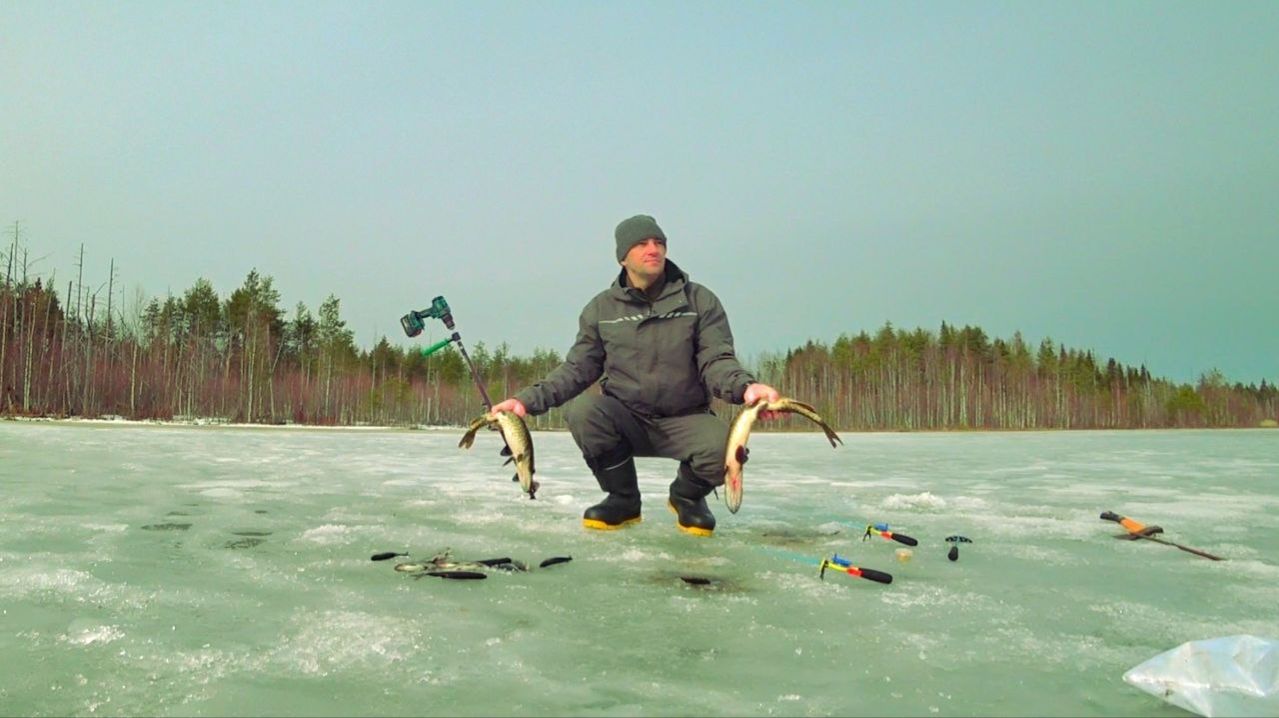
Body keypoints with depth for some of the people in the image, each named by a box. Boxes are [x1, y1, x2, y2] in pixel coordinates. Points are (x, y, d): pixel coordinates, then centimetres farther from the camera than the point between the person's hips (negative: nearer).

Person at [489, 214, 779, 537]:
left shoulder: (699, 301, -1)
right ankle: (623, 500, -3)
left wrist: (745, 387, -32)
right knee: (581, 410, -31)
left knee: (726, 448, -33)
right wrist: (528, 399, -12)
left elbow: (716, 362, -9)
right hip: (624, 419, 1)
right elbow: (577, 368, 3)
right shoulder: (601, 308, 3)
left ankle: (686, 496, 6)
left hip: (685, 420, -1)